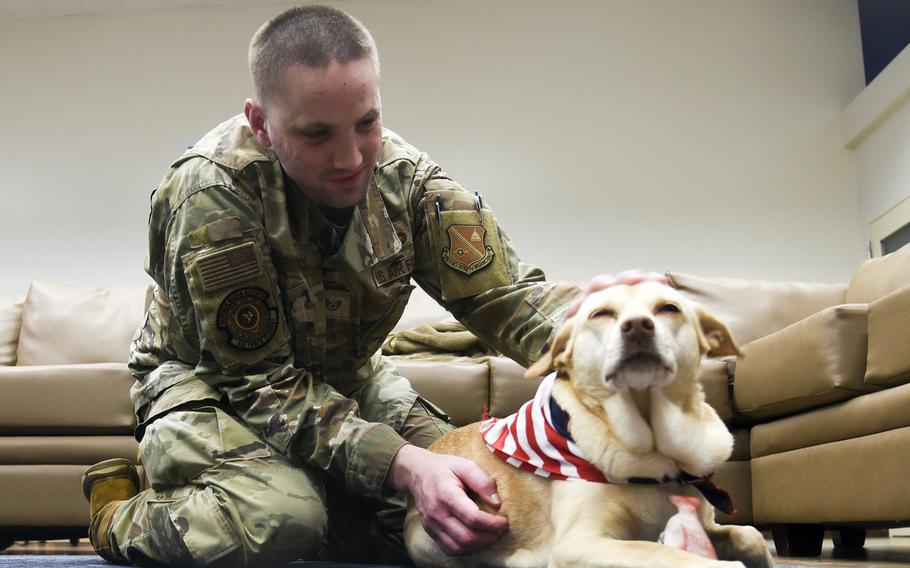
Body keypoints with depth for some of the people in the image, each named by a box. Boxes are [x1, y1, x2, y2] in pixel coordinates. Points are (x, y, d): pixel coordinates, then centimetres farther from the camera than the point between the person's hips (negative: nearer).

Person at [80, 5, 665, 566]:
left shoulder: (404, 175, -17)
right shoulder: (213, 191, -30)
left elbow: (503, 292, -18)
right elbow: (264, 380, -28)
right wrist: (402, 463, -42)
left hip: (345, 377, 5)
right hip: (210, 382, -5)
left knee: (479, 499, -11)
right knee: (279, 520, -35)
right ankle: (124, 520, -3)